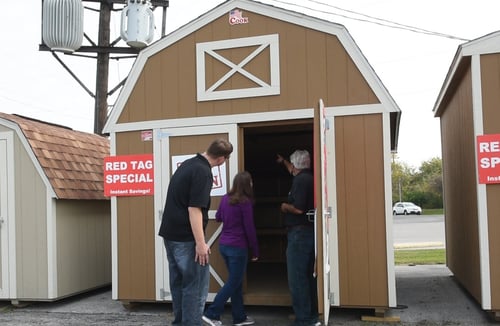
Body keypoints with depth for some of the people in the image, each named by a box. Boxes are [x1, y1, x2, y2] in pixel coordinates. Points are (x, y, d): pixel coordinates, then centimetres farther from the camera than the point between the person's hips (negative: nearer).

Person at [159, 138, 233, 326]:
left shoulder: (188, 163, 11)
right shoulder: (203, 172, -17)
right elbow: (194, 209, -22)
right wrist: (200, 243, -22)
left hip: (170, 233, 9)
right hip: (186, 237, -9)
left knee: (179, 282, 16)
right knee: (196, 284, -2)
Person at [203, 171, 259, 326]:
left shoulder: (225, 198, 5)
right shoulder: (245, 202, -15)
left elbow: (218, 217, 21)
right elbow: (249, 228, -12)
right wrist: (255, 250, -3)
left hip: (224, 245, 8)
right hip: (238, 247, -8)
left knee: (236, 281, 15)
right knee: (233, 282, 1)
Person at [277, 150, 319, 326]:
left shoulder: (300, 180, -16)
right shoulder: (308, 177, 13)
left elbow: (298, 208, -25)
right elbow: (294, 172, 37)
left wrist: (285, 206, -6)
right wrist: (283, 161, 51)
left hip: (299, 234, -10)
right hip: (309, 232, 10)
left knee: (297, 278, -5)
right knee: (308, 276, 15)